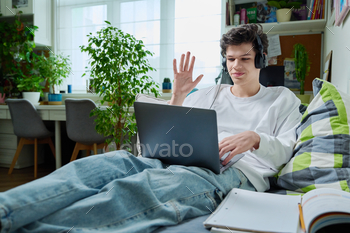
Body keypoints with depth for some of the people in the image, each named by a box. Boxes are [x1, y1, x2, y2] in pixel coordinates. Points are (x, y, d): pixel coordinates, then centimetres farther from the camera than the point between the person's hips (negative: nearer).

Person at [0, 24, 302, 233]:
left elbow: (285, 152, 8)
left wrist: (256, 138, -13)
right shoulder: (207, 96, 26)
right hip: (181, 163, 5)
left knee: (138, 186, -34)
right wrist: (177, 97, 7)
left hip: (237, 175, -4)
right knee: (111, 161, -27)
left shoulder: (283, 99, 20)